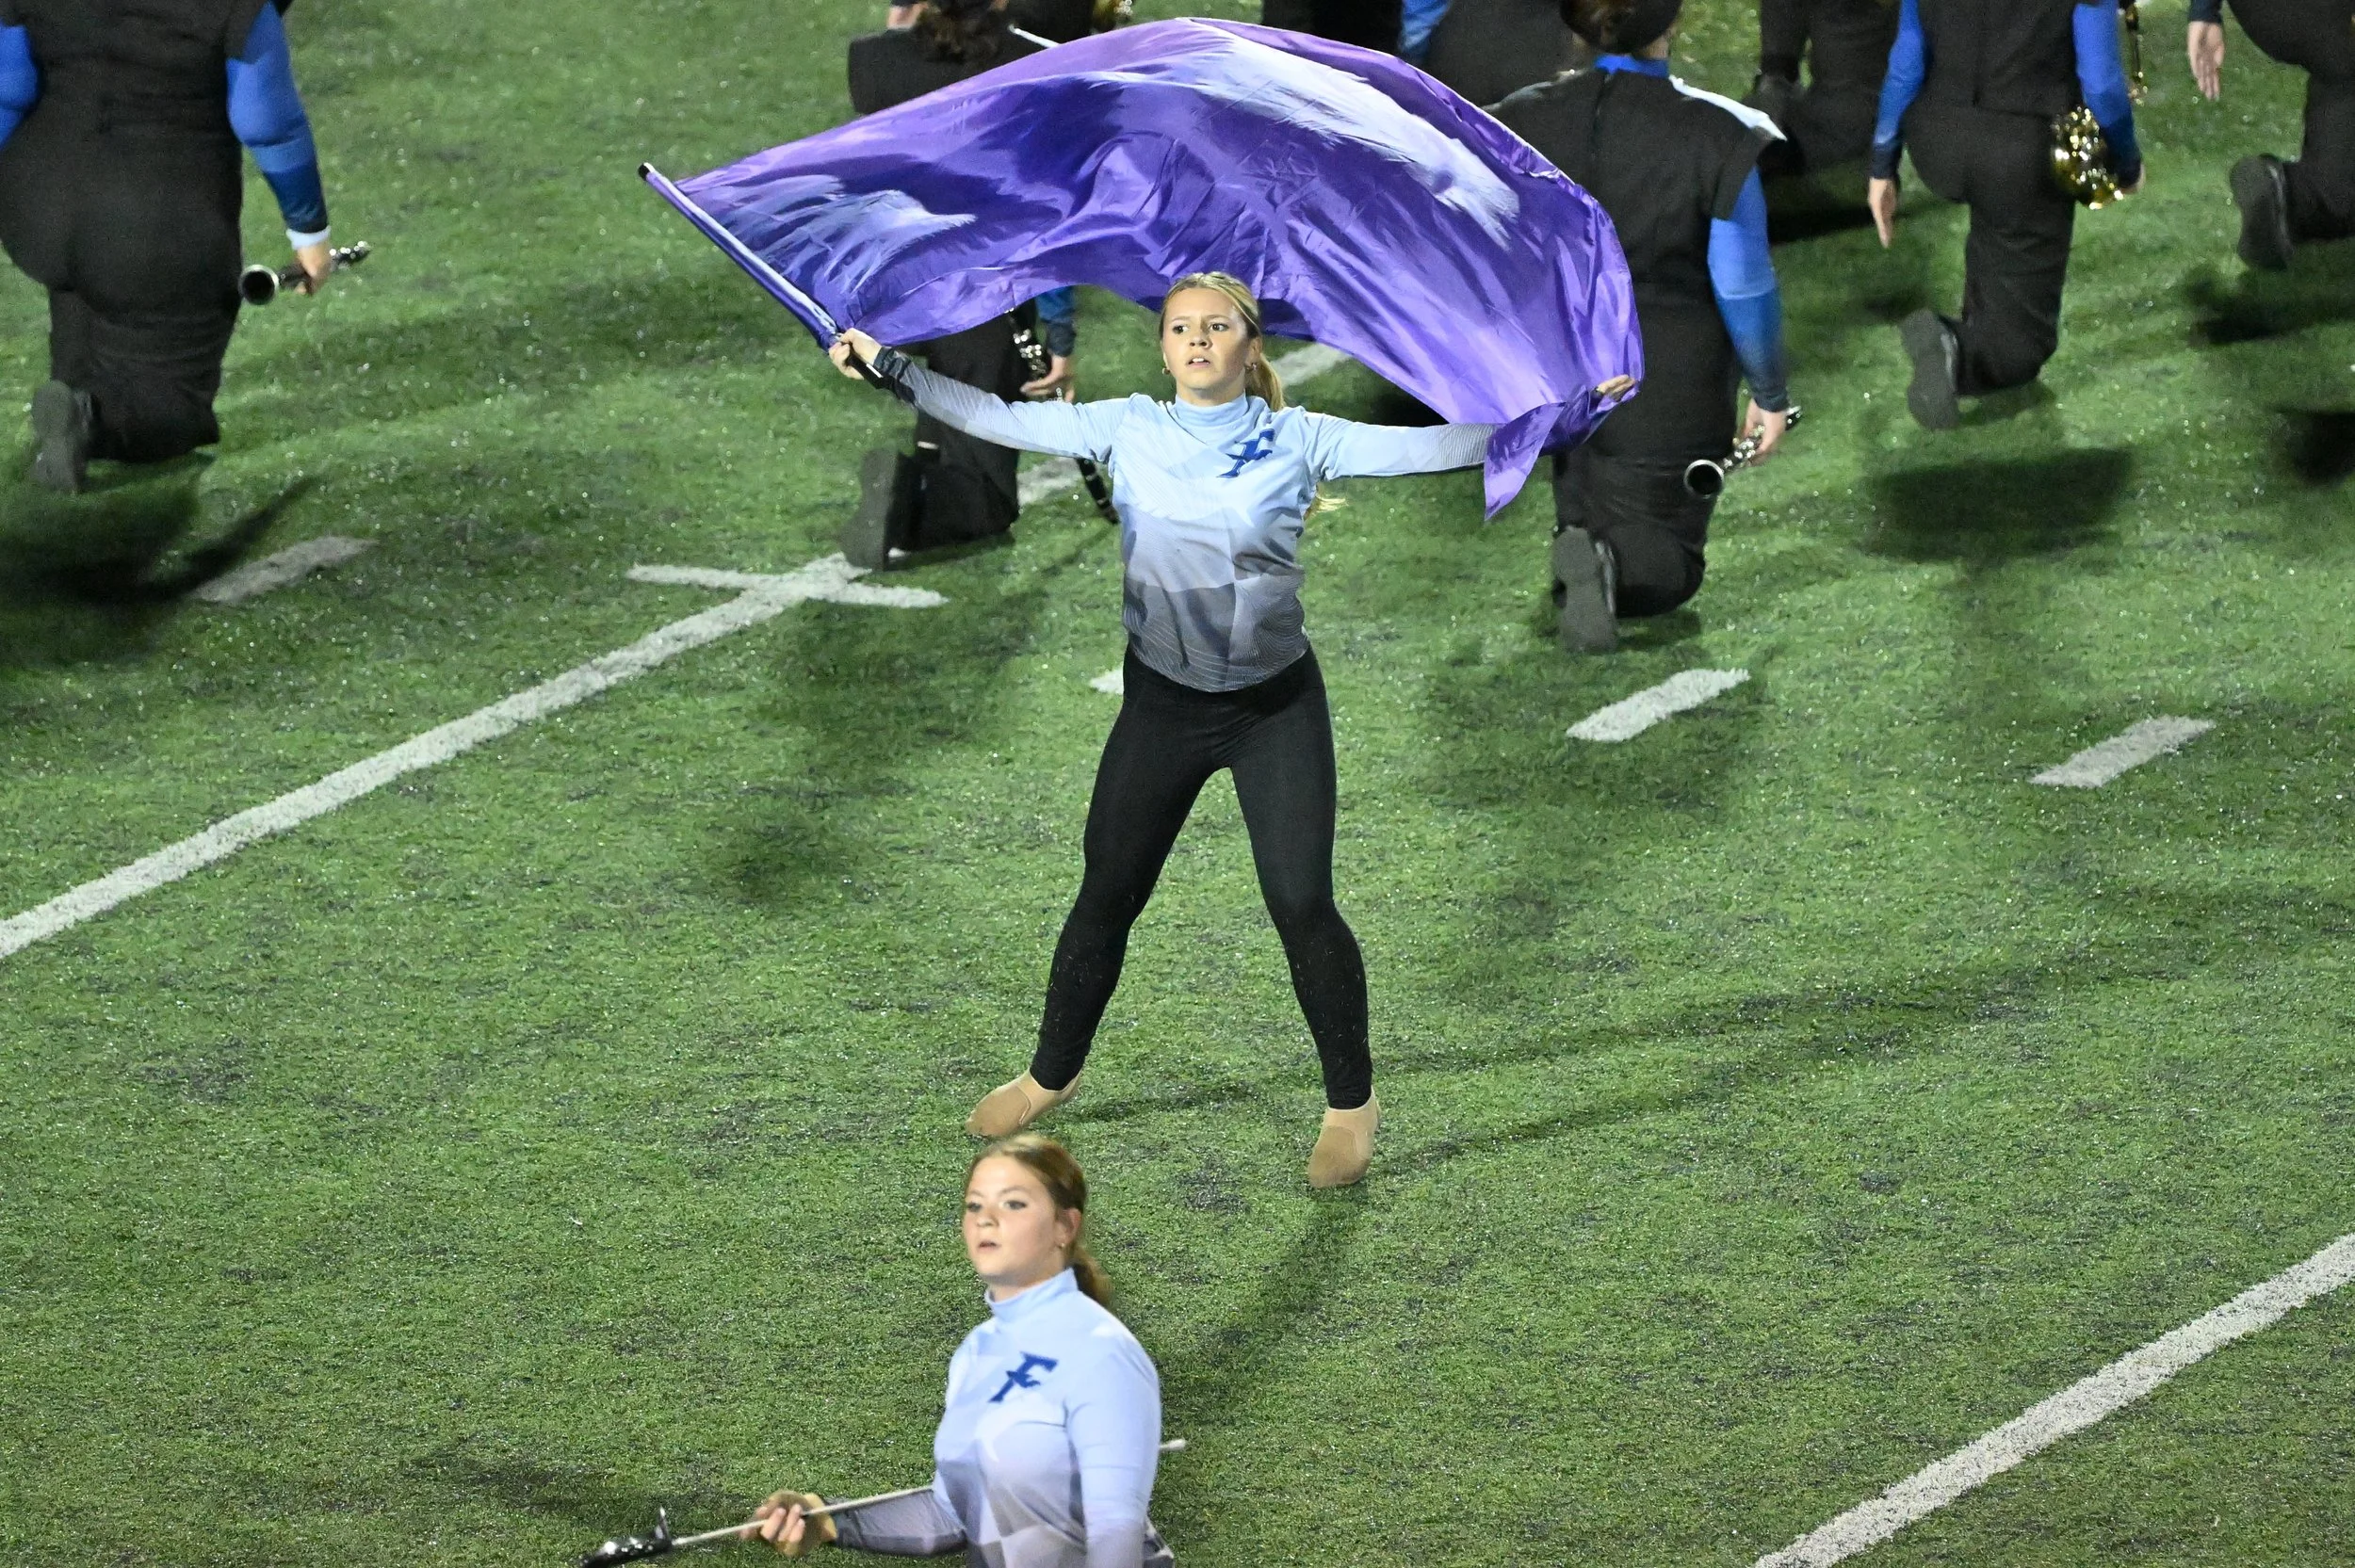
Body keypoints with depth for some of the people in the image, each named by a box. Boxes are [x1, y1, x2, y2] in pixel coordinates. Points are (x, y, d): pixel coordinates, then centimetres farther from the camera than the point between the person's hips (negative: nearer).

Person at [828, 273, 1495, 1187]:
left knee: (1301, 905, -5)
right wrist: (887, 367, -6)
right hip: (1162, 702, 2)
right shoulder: (1130, 430, -3)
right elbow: (998, 420, -2)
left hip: (1276, 707, -2)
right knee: (1106, 897, 10)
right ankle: (1052, 1073, 31)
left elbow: (1430, 448, -12)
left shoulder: (1301, 441, -7)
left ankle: (1351, 1101, 13)